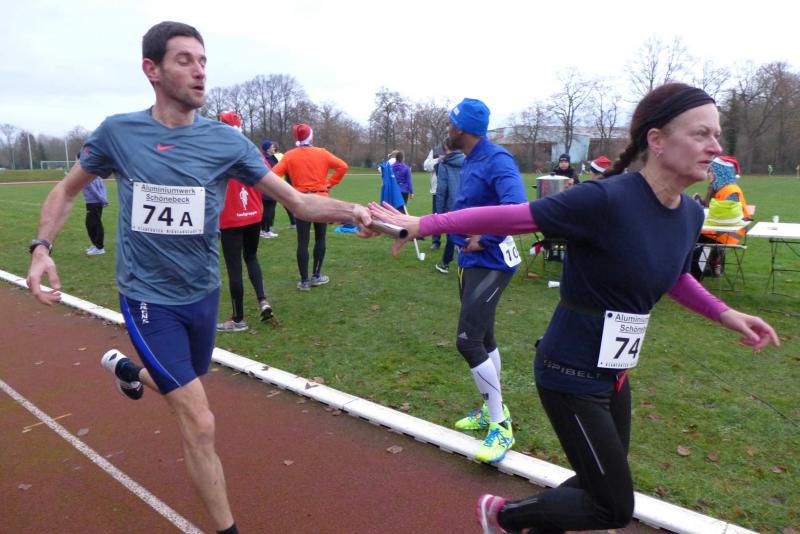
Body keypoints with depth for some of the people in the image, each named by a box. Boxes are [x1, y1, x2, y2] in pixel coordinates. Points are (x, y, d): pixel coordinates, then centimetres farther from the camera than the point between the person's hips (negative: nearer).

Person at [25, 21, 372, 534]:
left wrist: (353, 211, -30)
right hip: (148, 297, -3)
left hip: (203, 293, 4)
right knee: (201, 424, -7)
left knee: (182, 390, 27)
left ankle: (124, 367, 61)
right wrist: (42, 247, -9)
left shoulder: (227, 141, -8)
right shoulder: (118, 132, -9)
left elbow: (299, 202, -12)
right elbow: (67, 190, 7)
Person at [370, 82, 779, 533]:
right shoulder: (607, 199, -25)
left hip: (613, 372, 8)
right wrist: (423, 224, -17)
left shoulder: (690, 214, 0)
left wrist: (724, 314, 8)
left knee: (602, 486, 23)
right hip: (572, 376, -8)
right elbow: (512, 217, -21)